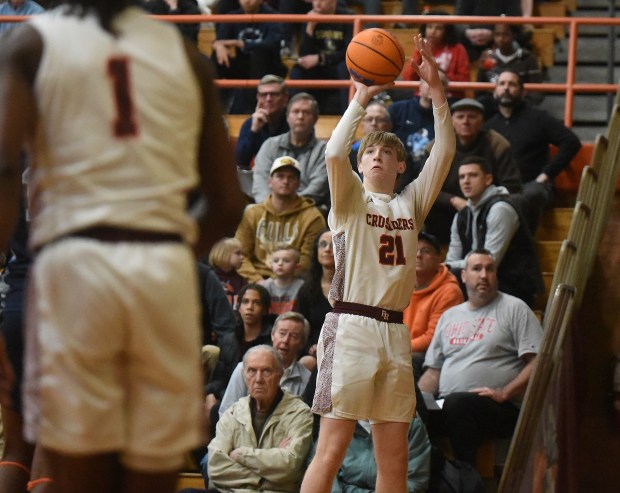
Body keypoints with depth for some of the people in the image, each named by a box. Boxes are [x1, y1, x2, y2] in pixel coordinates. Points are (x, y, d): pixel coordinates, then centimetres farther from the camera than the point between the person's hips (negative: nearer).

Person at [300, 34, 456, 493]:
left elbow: (445, 152, 7)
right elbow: (334, 153, -14)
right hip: (351, 326, -5)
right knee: (333, 446, -9)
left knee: (394, 453, 6)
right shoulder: (350, 198, 6)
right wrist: (361, 99, -11)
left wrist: (437, 90, -1)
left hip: (396, 331, 5)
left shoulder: (411, 203, 16)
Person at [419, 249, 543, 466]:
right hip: (445, 407, 5)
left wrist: (504, 393, -13)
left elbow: (538, 362, -1)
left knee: (457, 403, -37)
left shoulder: (514, 308, 8)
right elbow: (434, 371, 25)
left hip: (499, 407, -4)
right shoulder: (449, 316, 25)